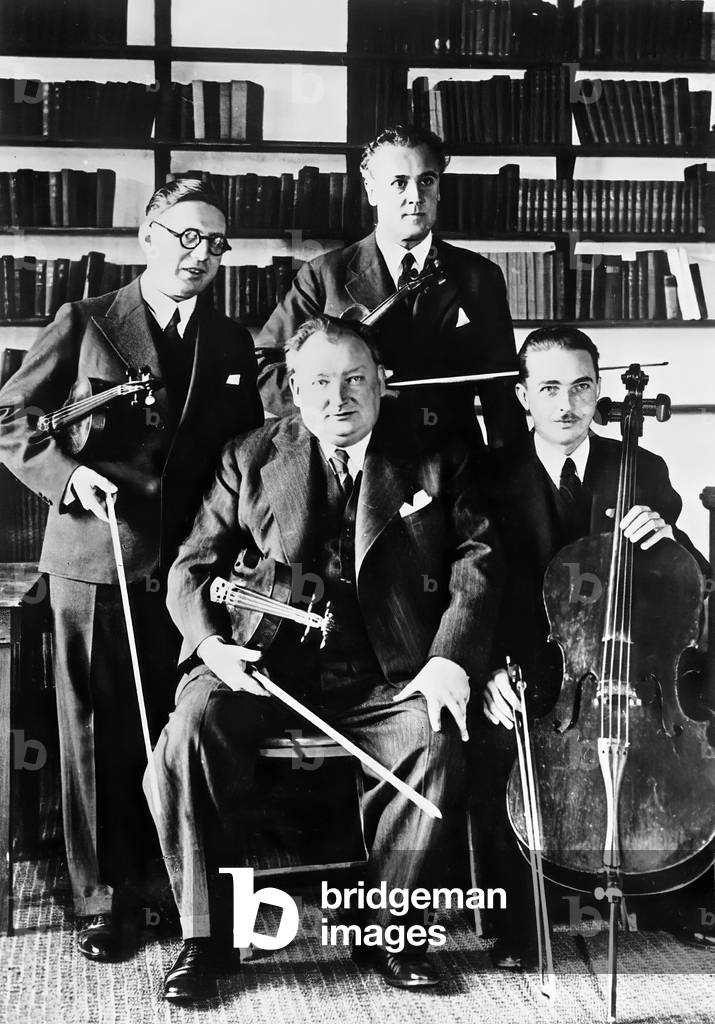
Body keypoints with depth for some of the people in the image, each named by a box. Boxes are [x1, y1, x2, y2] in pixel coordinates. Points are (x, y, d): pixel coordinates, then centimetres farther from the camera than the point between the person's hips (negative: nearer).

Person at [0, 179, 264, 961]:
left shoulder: (232, 345, 13)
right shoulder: (84, 324, 3)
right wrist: (67, 473, -15)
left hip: (194, 567, 3)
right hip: (97, 559, -3)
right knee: (97, 735, 3)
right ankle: (99, 901, 15)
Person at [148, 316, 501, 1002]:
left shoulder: (434, 462, 10)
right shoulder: (249, 460, 10)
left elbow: (476, 561, 3)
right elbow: (193, 565, 8)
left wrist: (450, 659, -14)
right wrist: (213, 643, -12)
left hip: (384, 675, 0)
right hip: (266, 663, 1)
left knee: (435, 741, -29)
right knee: (188, 737, -27)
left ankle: (386, 930, -8)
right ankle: (202, 937, -8)